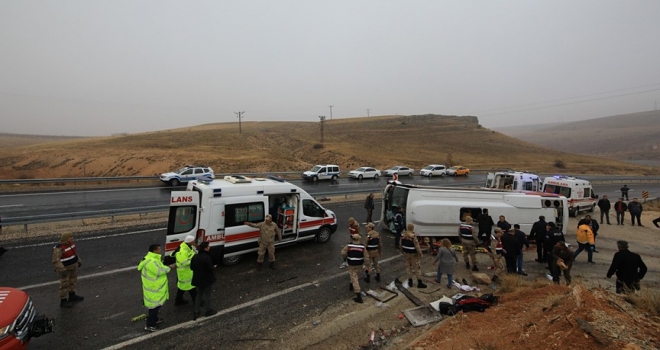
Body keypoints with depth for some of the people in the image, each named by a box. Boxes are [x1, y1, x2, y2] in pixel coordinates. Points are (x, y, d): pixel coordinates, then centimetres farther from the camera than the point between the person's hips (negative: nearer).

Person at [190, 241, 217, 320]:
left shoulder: (195, 257, -4)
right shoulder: (207, 257, -27)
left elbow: (191, 267, 3)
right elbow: (210, 269, -24)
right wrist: (214, 267, -4)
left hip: (198, 280, 6)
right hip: (207, 280, -6)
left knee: (199, 294, 22)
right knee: (207, 295, 12)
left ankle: (196, 311, 23)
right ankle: (208, 311, 25)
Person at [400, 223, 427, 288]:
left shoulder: (403, 235, -3)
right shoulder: (413, 236, -24)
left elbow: (401, 244, 7)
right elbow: (417, 246, -21)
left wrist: (402, 252, 21)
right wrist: (420, 254, -9)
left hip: (406, 253, 6)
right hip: (413, 254, -6)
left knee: (409, 267, 17)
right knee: (417, 268, 6)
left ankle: (410, 282, 23)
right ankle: (419, 283, 13)